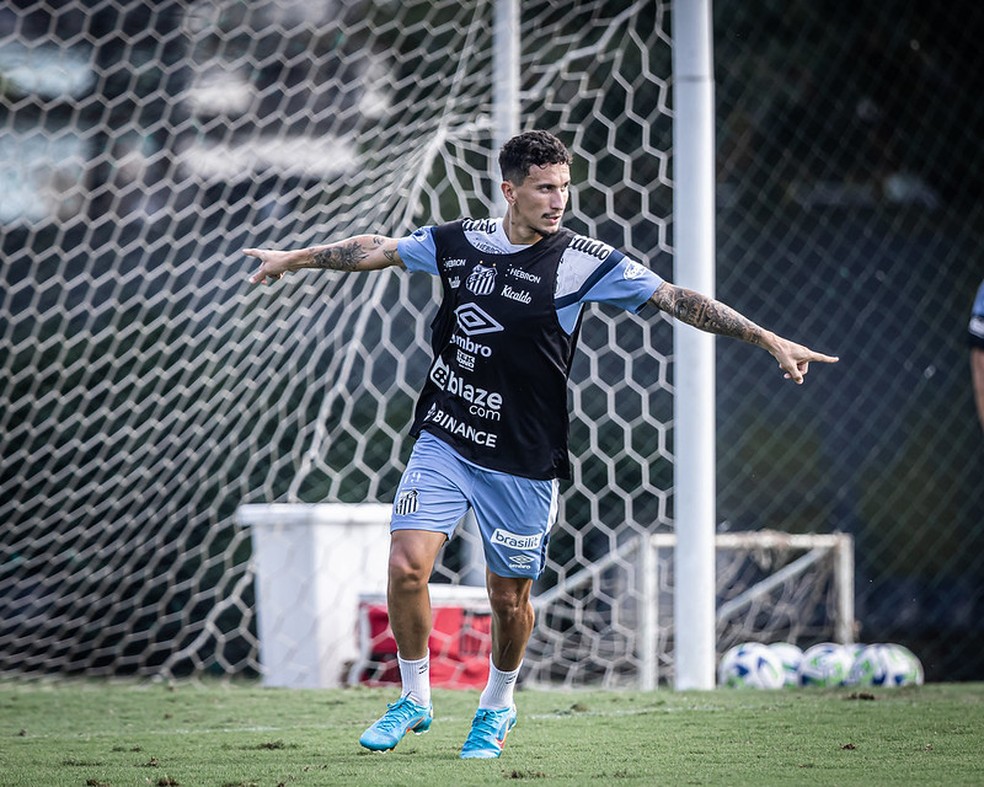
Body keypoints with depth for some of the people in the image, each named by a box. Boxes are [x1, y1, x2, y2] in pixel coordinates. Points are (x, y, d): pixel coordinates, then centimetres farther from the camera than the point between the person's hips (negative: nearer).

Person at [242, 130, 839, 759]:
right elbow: (377, 250, 15)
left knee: (509, 597, 5)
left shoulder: (584, 261, -8)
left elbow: (677, 299, -9)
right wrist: (294, 258, 21)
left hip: (522, 461, -2)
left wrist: (770, 341, -13)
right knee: (407, 565, -11)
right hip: (443, 441, 2)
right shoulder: (458, 242, 1)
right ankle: (415, 698, 10)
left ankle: (498, 704, 33)